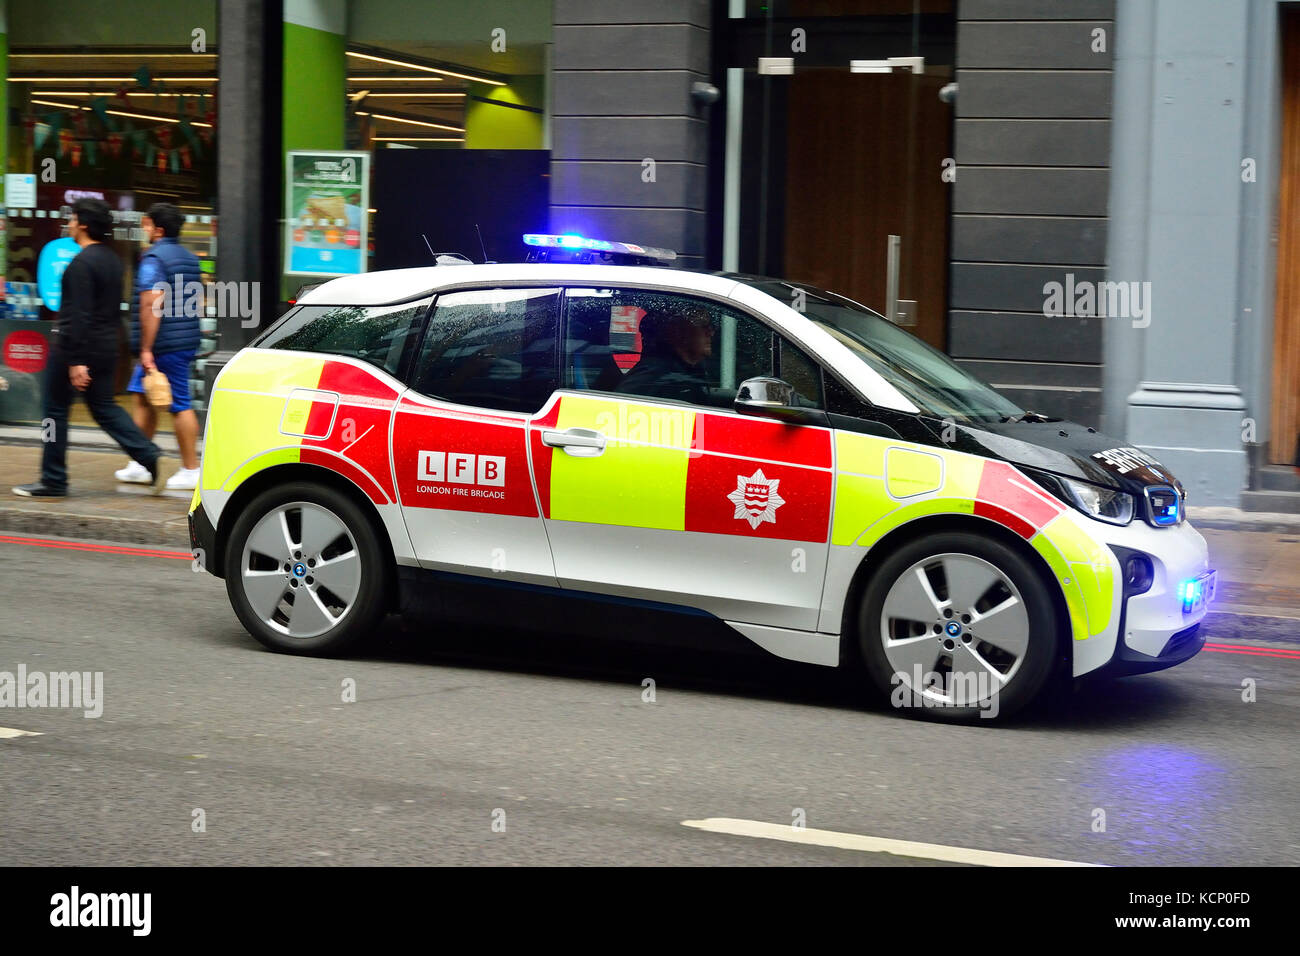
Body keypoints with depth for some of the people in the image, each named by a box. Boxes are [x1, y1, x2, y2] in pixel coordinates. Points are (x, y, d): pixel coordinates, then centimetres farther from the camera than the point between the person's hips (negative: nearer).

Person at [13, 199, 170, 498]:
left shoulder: (82, 262, -17)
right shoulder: (112, 260, 11)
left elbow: (79, 314, -22)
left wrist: (76, 361, -23)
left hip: (75, 348, -8)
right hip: (106, 347, 8)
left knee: (56, 410, 3)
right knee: (104, 408, 14)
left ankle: (53, 481, 8)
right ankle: (150, 457, -1)